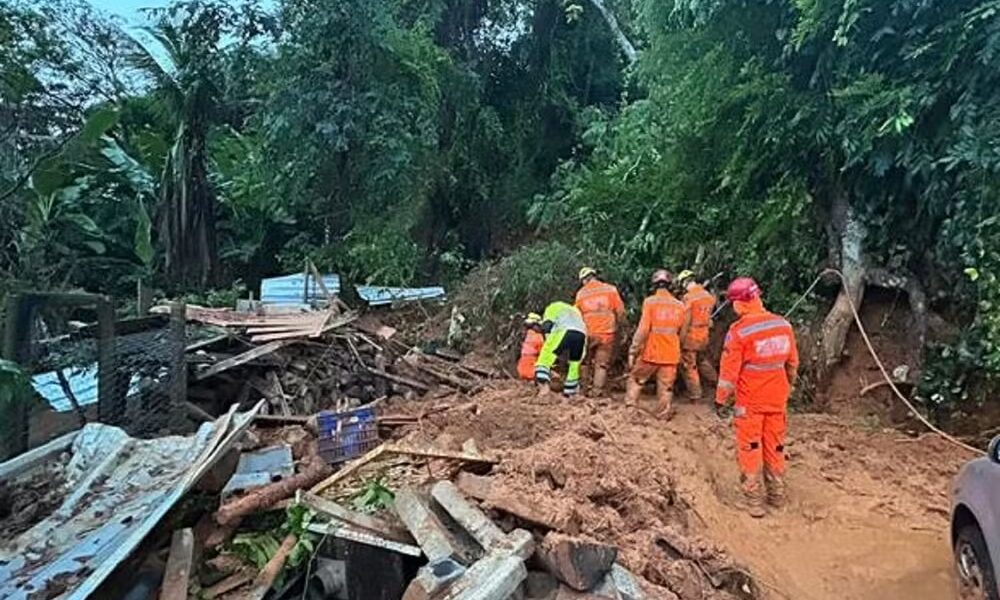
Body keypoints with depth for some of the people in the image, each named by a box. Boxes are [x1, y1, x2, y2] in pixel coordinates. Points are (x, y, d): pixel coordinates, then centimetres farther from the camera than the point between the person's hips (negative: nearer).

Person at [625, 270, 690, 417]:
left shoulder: (650, 302, -11)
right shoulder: (680, 305, 2)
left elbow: (643, 329, -16)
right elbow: (682, 333, 8)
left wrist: (633, 352, -10)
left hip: (650, 352, -3)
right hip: (671, 355, 3)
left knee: (635, 379, 17)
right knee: (666, 388, 11)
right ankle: (664, 416, 16)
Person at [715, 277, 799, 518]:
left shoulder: (739, 331, -19)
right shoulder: (783, 325, -2)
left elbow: (729, 371, -16)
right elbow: (792, 363, 9)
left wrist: (721, 400, -6)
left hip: (750, 401, -5)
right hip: (777, 399, 5)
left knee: (749, 448, 7)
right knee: (775, 446, 17)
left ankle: (754, 500, 12)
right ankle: (777, 494, 29)